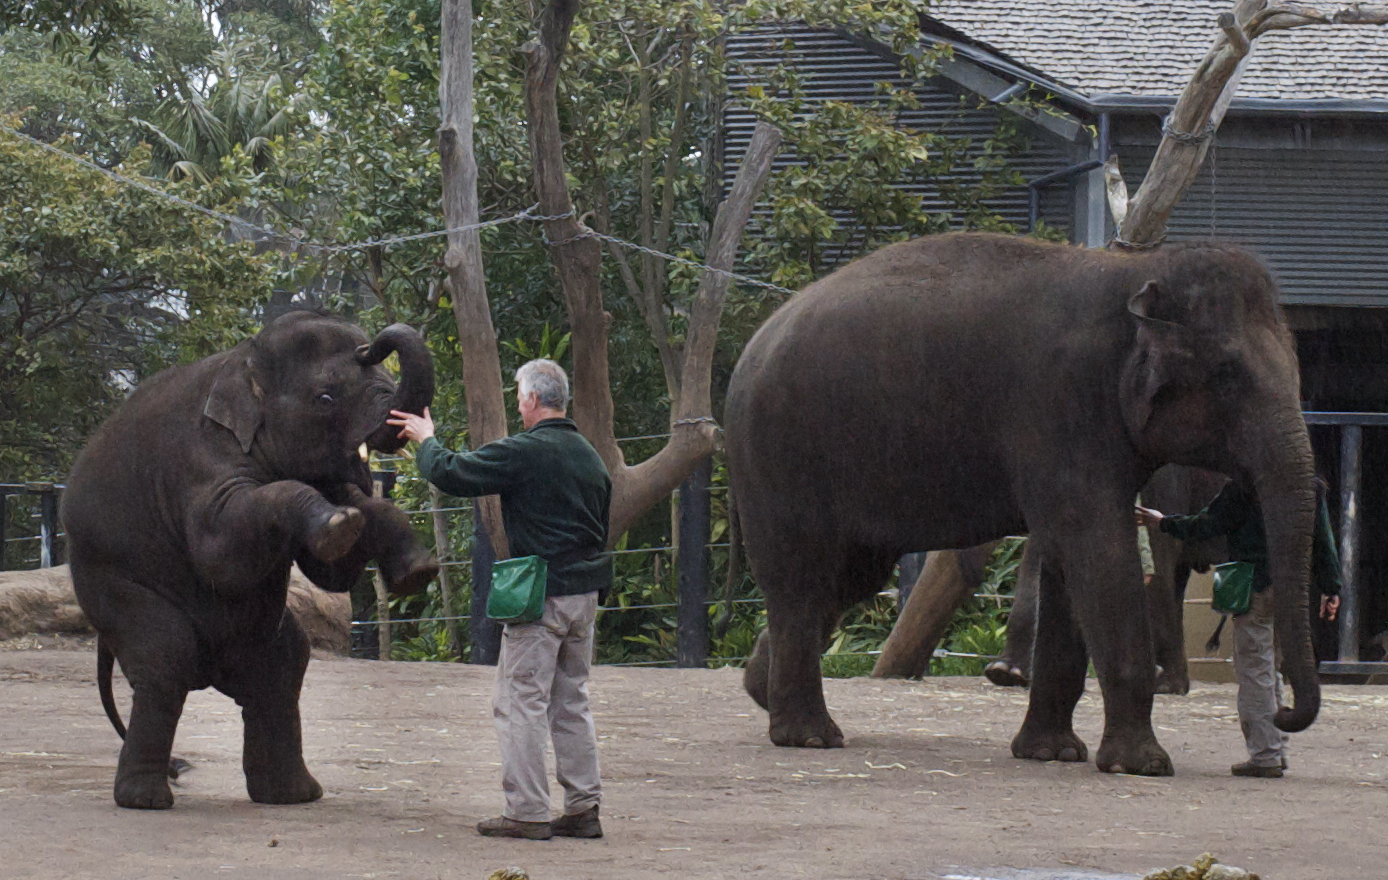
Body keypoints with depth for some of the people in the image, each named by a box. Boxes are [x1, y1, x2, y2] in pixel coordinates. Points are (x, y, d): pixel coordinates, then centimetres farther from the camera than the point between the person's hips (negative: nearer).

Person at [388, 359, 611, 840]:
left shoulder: (524, 452, -13)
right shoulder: (590, 456, 12)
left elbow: (450, 473, -10)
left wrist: (426, 440, 9)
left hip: (541, 596, -8)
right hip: (584, 593, 8)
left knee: (520, 702, -2)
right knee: (571, 702, 14)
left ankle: (526, 813, -4)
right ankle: (584, 807, 13)